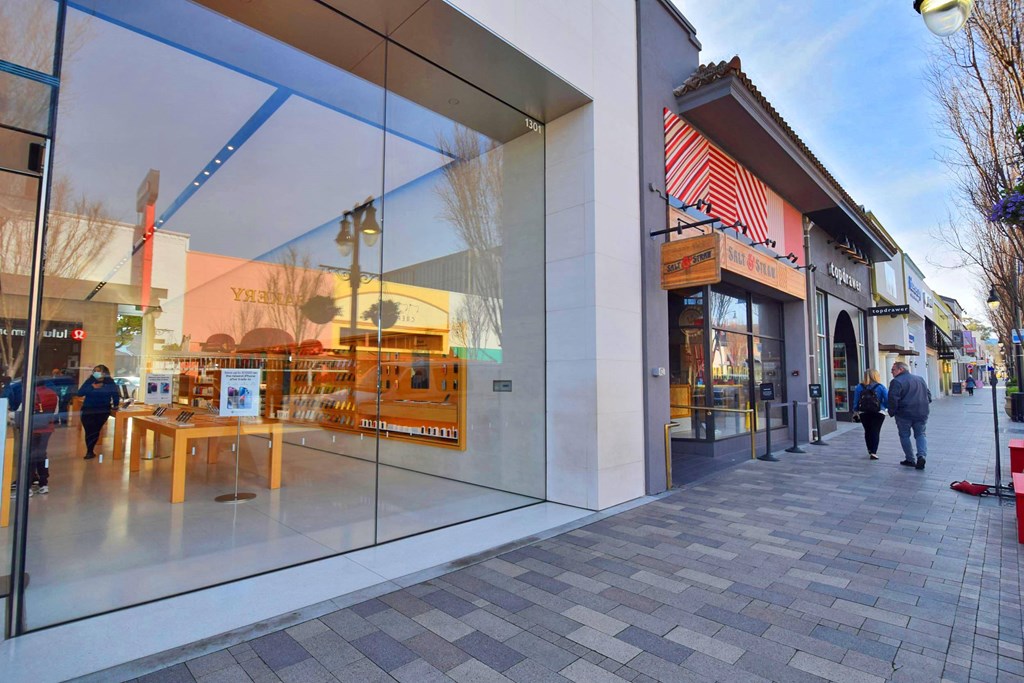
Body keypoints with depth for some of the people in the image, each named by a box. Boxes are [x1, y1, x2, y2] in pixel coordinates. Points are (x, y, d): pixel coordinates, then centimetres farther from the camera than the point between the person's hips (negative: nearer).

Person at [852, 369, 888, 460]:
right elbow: (887, 400, -9)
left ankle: (870, 450, 29)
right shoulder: (880, 387, -6)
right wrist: (888, 407, 9)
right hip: (878, 413, -2)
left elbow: (855, 401, 0)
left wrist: (856, 411, 10)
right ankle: (873, 452, -9)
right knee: (875, 432, -1)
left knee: (867, 431, 16)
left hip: (863, 413, 2)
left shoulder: (859, 387, 0)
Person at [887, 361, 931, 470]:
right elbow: (928, 395, 18)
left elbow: (893, 399, -18)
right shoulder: (920, 379, 12)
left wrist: (892, 412, -7)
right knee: (920, 435, 16)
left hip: (904, 415, -6)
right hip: (921, 414, 6)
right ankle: (922, 456, -3)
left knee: (904, 436, 8)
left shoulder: (897, 382, -13)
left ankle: (910, 459, 12)